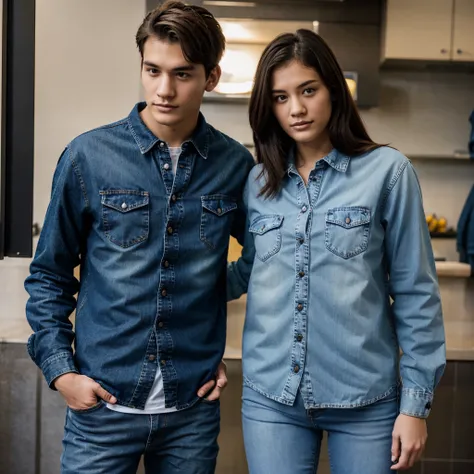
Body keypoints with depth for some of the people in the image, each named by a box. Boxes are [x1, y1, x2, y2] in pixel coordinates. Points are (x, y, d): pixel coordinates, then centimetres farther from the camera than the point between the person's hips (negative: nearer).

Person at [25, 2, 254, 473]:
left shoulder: (235, 165, -2)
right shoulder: (88, 156, -6)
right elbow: (49, 275, 3)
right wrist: (59, 369, -4)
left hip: (194, 406, 2)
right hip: (102, 403, -1)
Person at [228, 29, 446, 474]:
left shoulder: (387, 171, -5)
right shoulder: (258, 182, 5)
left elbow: (416, 293, -4)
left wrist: (415, 402, -5)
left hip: (365, 399, -2)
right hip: (270, 396, 3)